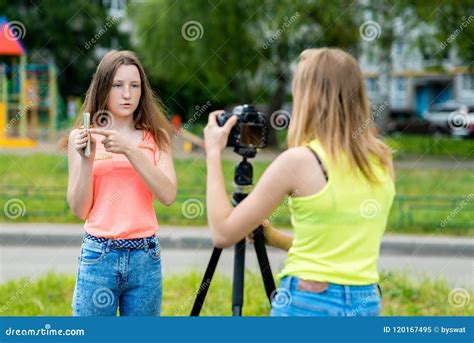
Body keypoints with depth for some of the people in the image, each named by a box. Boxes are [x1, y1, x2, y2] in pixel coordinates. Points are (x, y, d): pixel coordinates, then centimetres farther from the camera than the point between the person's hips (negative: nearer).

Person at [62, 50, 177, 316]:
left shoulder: (156, 137, 7)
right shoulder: (83, 137, 4)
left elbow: (168, 195, -9)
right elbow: (79, 210, 1)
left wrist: (130, 150, -17)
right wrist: (86, 159, -12)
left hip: (145, 256, 1)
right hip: (99, 256, -1)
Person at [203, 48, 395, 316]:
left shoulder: (299, 160, -12)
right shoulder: (382, 161, 5)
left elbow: (223, 233, -6)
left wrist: (214, 153, 3)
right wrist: (274, 237, 23)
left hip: (307, 304, -6)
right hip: (366, 306, 6)